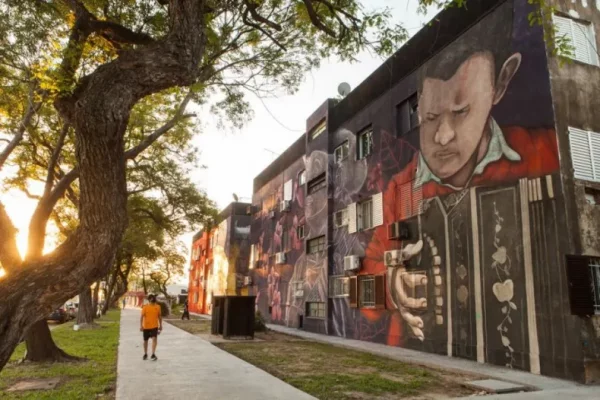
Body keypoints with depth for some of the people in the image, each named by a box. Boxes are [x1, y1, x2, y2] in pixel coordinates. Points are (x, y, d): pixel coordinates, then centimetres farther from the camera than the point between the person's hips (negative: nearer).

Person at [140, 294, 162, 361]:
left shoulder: (158, 307, 1)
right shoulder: (145, 307, -5)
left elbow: (160, 316, 11)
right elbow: (142, 317, -8)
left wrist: (160, 325, 12)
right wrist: (141, 326, -17)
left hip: (154, 326, 0)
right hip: (146, 326, 0)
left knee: (154, 339, -18)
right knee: (145, 340, 12)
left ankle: (153, 354, -18)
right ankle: (145, 354, 31)